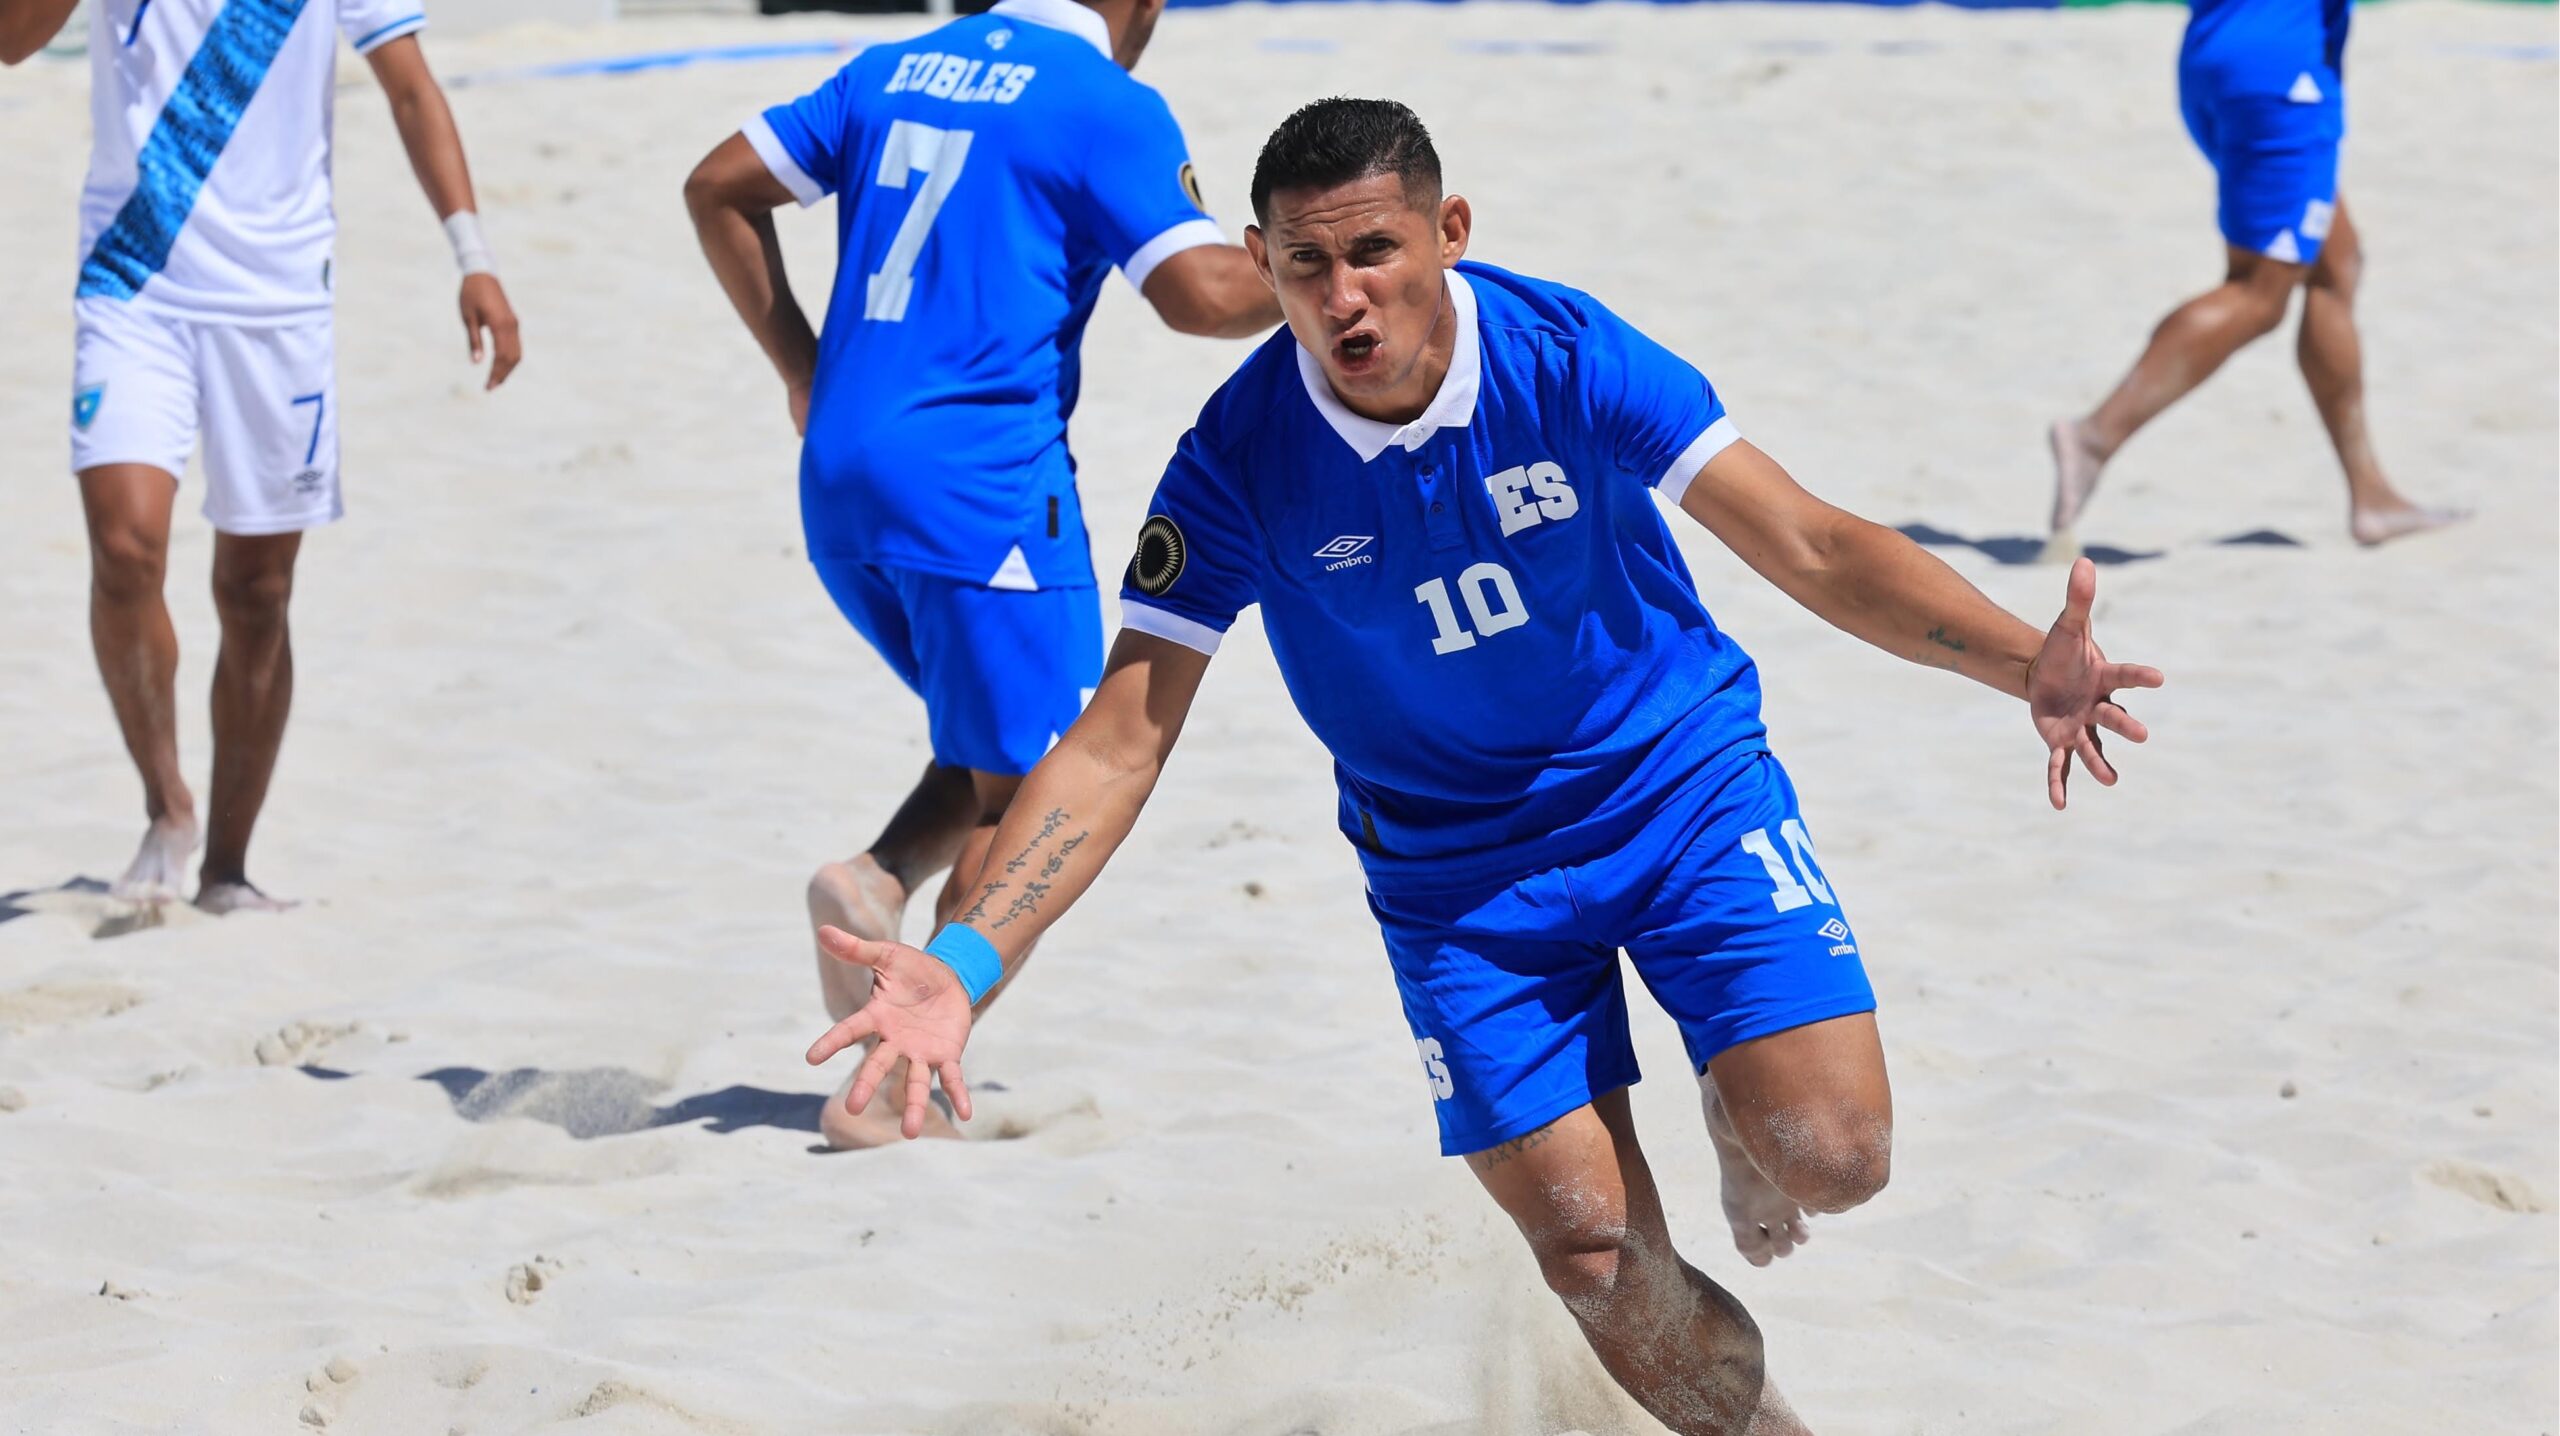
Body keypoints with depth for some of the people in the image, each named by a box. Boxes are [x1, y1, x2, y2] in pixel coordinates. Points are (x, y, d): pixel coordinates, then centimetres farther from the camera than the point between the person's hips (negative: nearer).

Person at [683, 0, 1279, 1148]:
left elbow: (719, 189, 16)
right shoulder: (1108, 107, -5)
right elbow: (1201, 294, -14)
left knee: (997, 748, 23)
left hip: (840, 481, 7)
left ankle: (878, 881, -5)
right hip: (982, 481, -7)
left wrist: (800, 368, 19)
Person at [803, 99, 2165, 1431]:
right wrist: (963, 963, -31)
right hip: (1454, 866, 0)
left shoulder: (1566, 355, -19)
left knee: (1830, 1155, -16)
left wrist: (2028, 663, -33)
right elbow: (1119, 741, -17)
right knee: (1597, 1264, -8)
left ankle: (1737, 1115, 21)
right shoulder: (1238, 464, -18)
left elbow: (1811, 545, -18)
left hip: (1682, 783, 0)